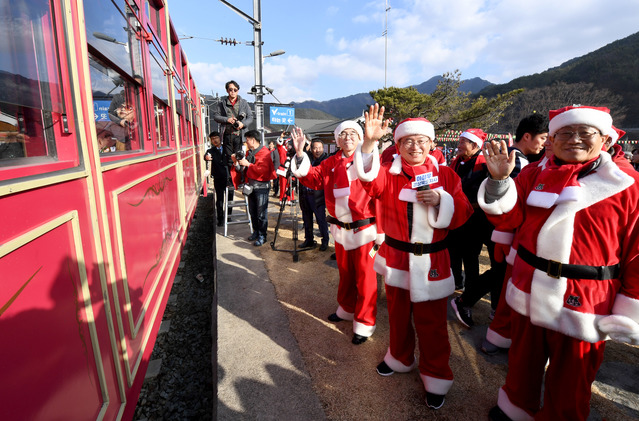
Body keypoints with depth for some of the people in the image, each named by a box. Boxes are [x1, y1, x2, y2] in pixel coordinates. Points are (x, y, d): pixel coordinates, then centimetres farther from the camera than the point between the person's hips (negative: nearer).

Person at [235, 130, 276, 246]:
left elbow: (263, 170, -24)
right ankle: (256, 231, 28)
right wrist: (239, 162, 6)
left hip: (261, 185, -9)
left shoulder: (264, 152, -12)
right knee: (252, 211, 15)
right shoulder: (250, 152, 15)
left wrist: (248, 164, -20)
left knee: (261, 212, -4)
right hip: (251, 185, 9)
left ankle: (262, 236, 5)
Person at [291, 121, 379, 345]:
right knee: (344, 272, 21)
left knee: (364, 275, 4)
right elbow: (312, 177, 1)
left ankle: (364, 322, 20)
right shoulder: (331, 163, 7)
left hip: (364, 228, -5)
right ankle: (347, 309, 42)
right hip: (340, 228, 5)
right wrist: (300, 154, -9)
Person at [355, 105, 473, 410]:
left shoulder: (446, 175, -1)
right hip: (396, 257, 2)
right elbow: (369, 179, -25)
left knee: (431, 321, 9)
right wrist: (369, 143, -38)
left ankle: (436, 377, 31)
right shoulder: (389, 174, -2)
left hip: (431, 261, -1)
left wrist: (441, 200, -22)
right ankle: (400, 357, 45)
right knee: (398, 314, 19)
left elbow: (462, 215, -3)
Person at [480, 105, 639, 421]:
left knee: (569, 385, 15)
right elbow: (508, 219, -4)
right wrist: (499, 180, -21)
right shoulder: (533, 175, 1)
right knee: (523, 363, 24)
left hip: (583, 307, -2)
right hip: (529, 296, 3)